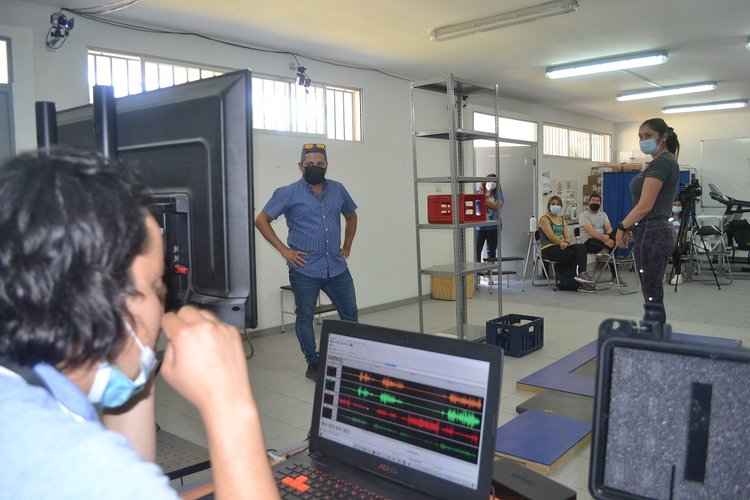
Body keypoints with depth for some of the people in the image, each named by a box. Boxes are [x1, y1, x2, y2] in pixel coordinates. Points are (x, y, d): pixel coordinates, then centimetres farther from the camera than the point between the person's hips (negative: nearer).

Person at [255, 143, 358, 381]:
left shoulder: (338, 190, 7)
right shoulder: (288, 193, -6)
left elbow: (351, 217, 24)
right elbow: (261, 221, -5)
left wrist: (347, 246, 14)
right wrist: (284, 250, -10)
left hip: (337, 268, 4)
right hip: (305, 270, -4)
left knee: (350, 314, 11)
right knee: (305, 318, 7)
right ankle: (313, 365, 23)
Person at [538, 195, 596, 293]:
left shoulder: (562, 221, 21)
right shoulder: (544, 219, 1)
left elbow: (567, 237, 7)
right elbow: (551, 236, -13)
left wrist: (566, 242, -15)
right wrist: (562, 243, -22)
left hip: (561, 246, 6)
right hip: (548, 248, -6)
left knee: (581, 248, -21)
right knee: (574, 254, -24)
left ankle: (581, 274, -30)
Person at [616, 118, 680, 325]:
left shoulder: (660, 163, -15)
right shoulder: (667, 162, 17)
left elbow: (645, 206, -20)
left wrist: (622, 227, -8)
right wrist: (629, 227, 16)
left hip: (651, 235, -11)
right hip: (659, 232, 11)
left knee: (652, 298, -3)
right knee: (654, 297, 14)